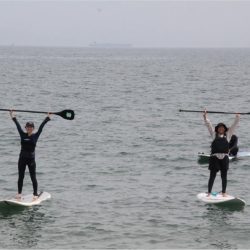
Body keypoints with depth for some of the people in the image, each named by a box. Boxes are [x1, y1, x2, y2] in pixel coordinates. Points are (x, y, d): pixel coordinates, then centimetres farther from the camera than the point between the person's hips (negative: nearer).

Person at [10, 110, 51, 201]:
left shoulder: (35, 136, -1)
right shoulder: (22, 135, 4)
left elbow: (41, 126, -2)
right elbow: (18, 125, 5)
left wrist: (47, 118, -4)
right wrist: (13, 117, 7)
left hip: (31, 159, -2)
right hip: (22, 158, 2)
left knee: (33, 178, 2)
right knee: (20, 177, 6)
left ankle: (35, 194, 7)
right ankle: (19, 193, 14)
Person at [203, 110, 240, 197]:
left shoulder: (228, 134, 16)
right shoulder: (214, 134, 14)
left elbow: (234, 125, 15)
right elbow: (208, 125, 11)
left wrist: (237, 117, 9)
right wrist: (205, 116, 6)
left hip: (224, 157, 1)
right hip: (214, 156, -1)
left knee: (224, 176, 5)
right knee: (212, 175, 0)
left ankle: (224, 192, 13)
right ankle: (209, 192, 5)